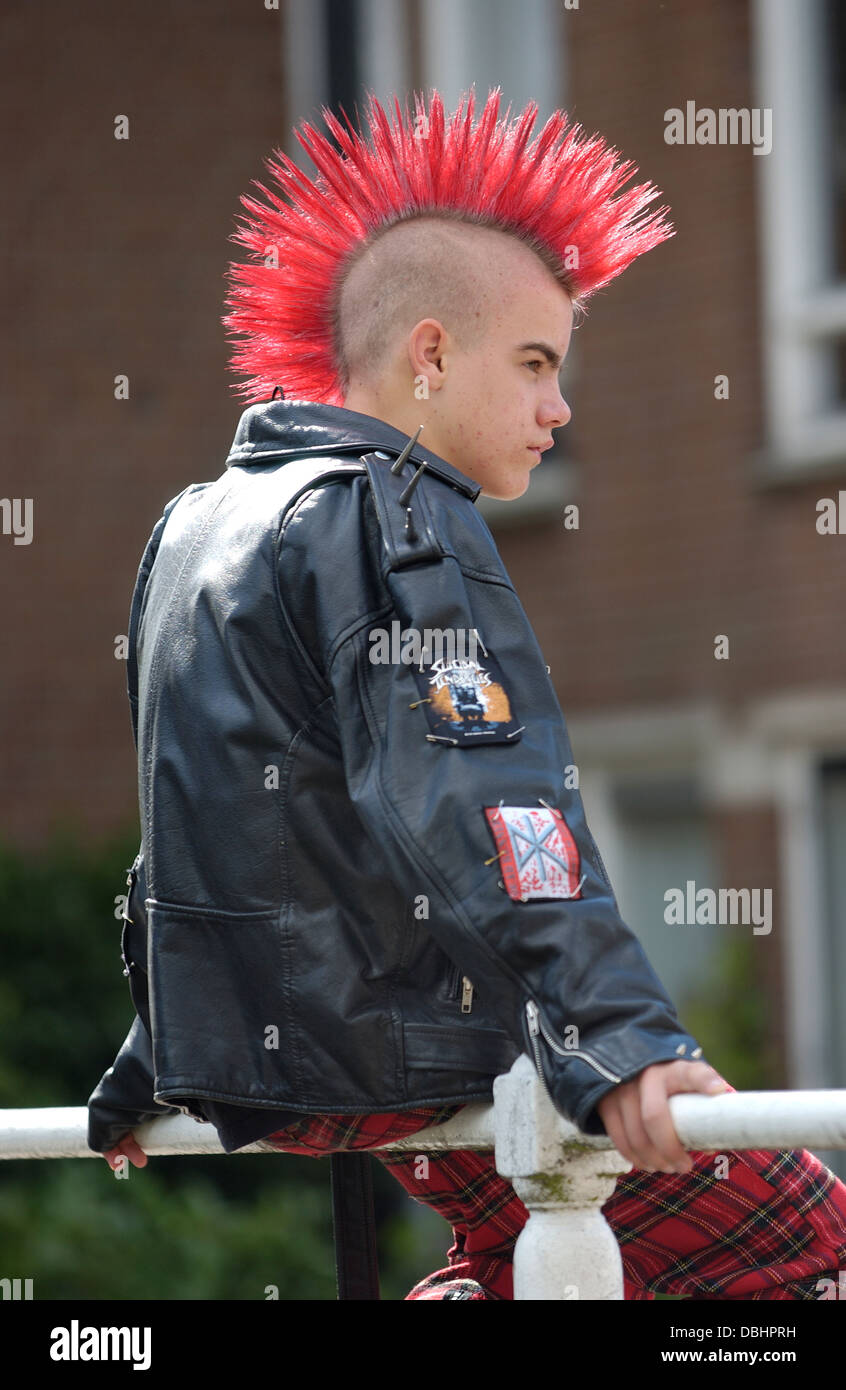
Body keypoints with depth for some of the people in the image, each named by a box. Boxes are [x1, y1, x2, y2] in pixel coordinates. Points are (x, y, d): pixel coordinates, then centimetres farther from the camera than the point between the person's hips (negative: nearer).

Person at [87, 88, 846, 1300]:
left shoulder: (203, 521, 17)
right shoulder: (397, 524, -13)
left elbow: (208, 821, 26)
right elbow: (472, 811, -28)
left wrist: (147, 1070, 34)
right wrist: (616, 1040, -38)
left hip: (255, 1060, 10)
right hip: (395, 1056, -10)